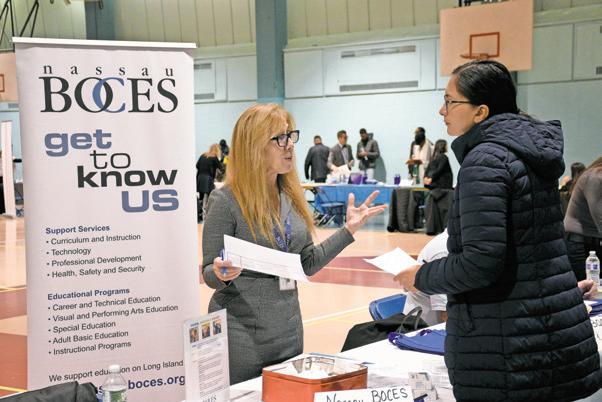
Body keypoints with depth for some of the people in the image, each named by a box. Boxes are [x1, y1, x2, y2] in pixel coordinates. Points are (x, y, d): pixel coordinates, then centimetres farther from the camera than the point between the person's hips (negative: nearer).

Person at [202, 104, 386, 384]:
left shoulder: (292, 196, 5)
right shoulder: (226, 200, -12)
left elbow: (307, 264, 8)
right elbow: (209, 274, -8)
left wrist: (349, 229, 3)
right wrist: (221, 274, -30)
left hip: (289, 330, 6)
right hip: (242, 337, -6)